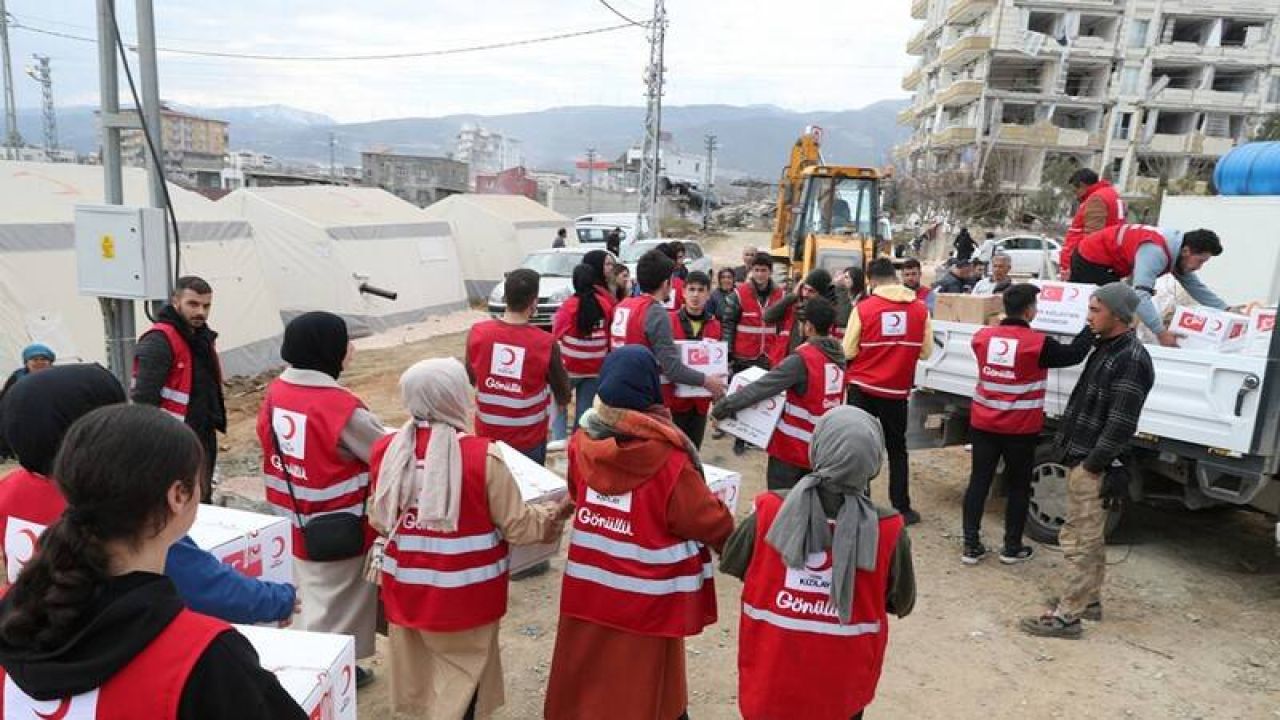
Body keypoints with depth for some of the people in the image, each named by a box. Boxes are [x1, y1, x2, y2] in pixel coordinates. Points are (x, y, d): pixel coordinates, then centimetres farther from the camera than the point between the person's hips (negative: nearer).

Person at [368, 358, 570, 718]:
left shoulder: (386, 451, -8)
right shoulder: (481, 456, -21)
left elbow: (380, 522, 6)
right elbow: (517, 526, -12)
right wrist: (555, 513, 7)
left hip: (406, 590, 4)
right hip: (464, 594, -4)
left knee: (419, 673, 22)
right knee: (462, 676, 16)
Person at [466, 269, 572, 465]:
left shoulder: (477, 333, -13)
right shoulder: (546, 343, -21)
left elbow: (470, 379, 4)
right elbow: (564, 396, -8)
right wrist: (561, 401, 13)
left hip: (487, 433, 3)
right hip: (529, 438, -2)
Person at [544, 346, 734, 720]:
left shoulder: (582, 442, -9)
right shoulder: (669, 462, -24)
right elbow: (712, 524, -12)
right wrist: (729, 537, 9)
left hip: (588, 590, 4)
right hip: (646, 603, -4)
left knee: (583, 683, 22)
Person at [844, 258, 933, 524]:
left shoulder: (863, 308, -10)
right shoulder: (921, 309, -4)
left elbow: (848, 352, -6)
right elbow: (926, 352, 3)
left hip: (863, 387, -1)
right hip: (897, 390, 2)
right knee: (897, 449, 15)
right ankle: (902, 508, 18)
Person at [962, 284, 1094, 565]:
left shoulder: (982, 336, -3)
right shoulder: (1038, 343, -14)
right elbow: (1074, 354, 1)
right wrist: (1091, 327, 14)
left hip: (983, 424, 4)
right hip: (1020, 430, -3)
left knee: (979, 482, 9)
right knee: (1018, 487, 12)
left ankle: (971, 546, 12)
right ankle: (1012, 548, 21)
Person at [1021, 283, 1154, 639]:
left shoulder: (1131, 360, -19)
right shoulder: (1106, 348, 12)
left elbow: (1121, 424, -23)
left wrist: (1092, 465, -18)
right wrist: (1069, 448, 16)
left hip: (1092, 465, -10)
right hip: (1082, 458, 10)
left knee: (1081, 540, -4)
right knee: (1091, 537, 19)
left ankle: (1067, 615, 3)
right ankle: (1089, 599, 32)